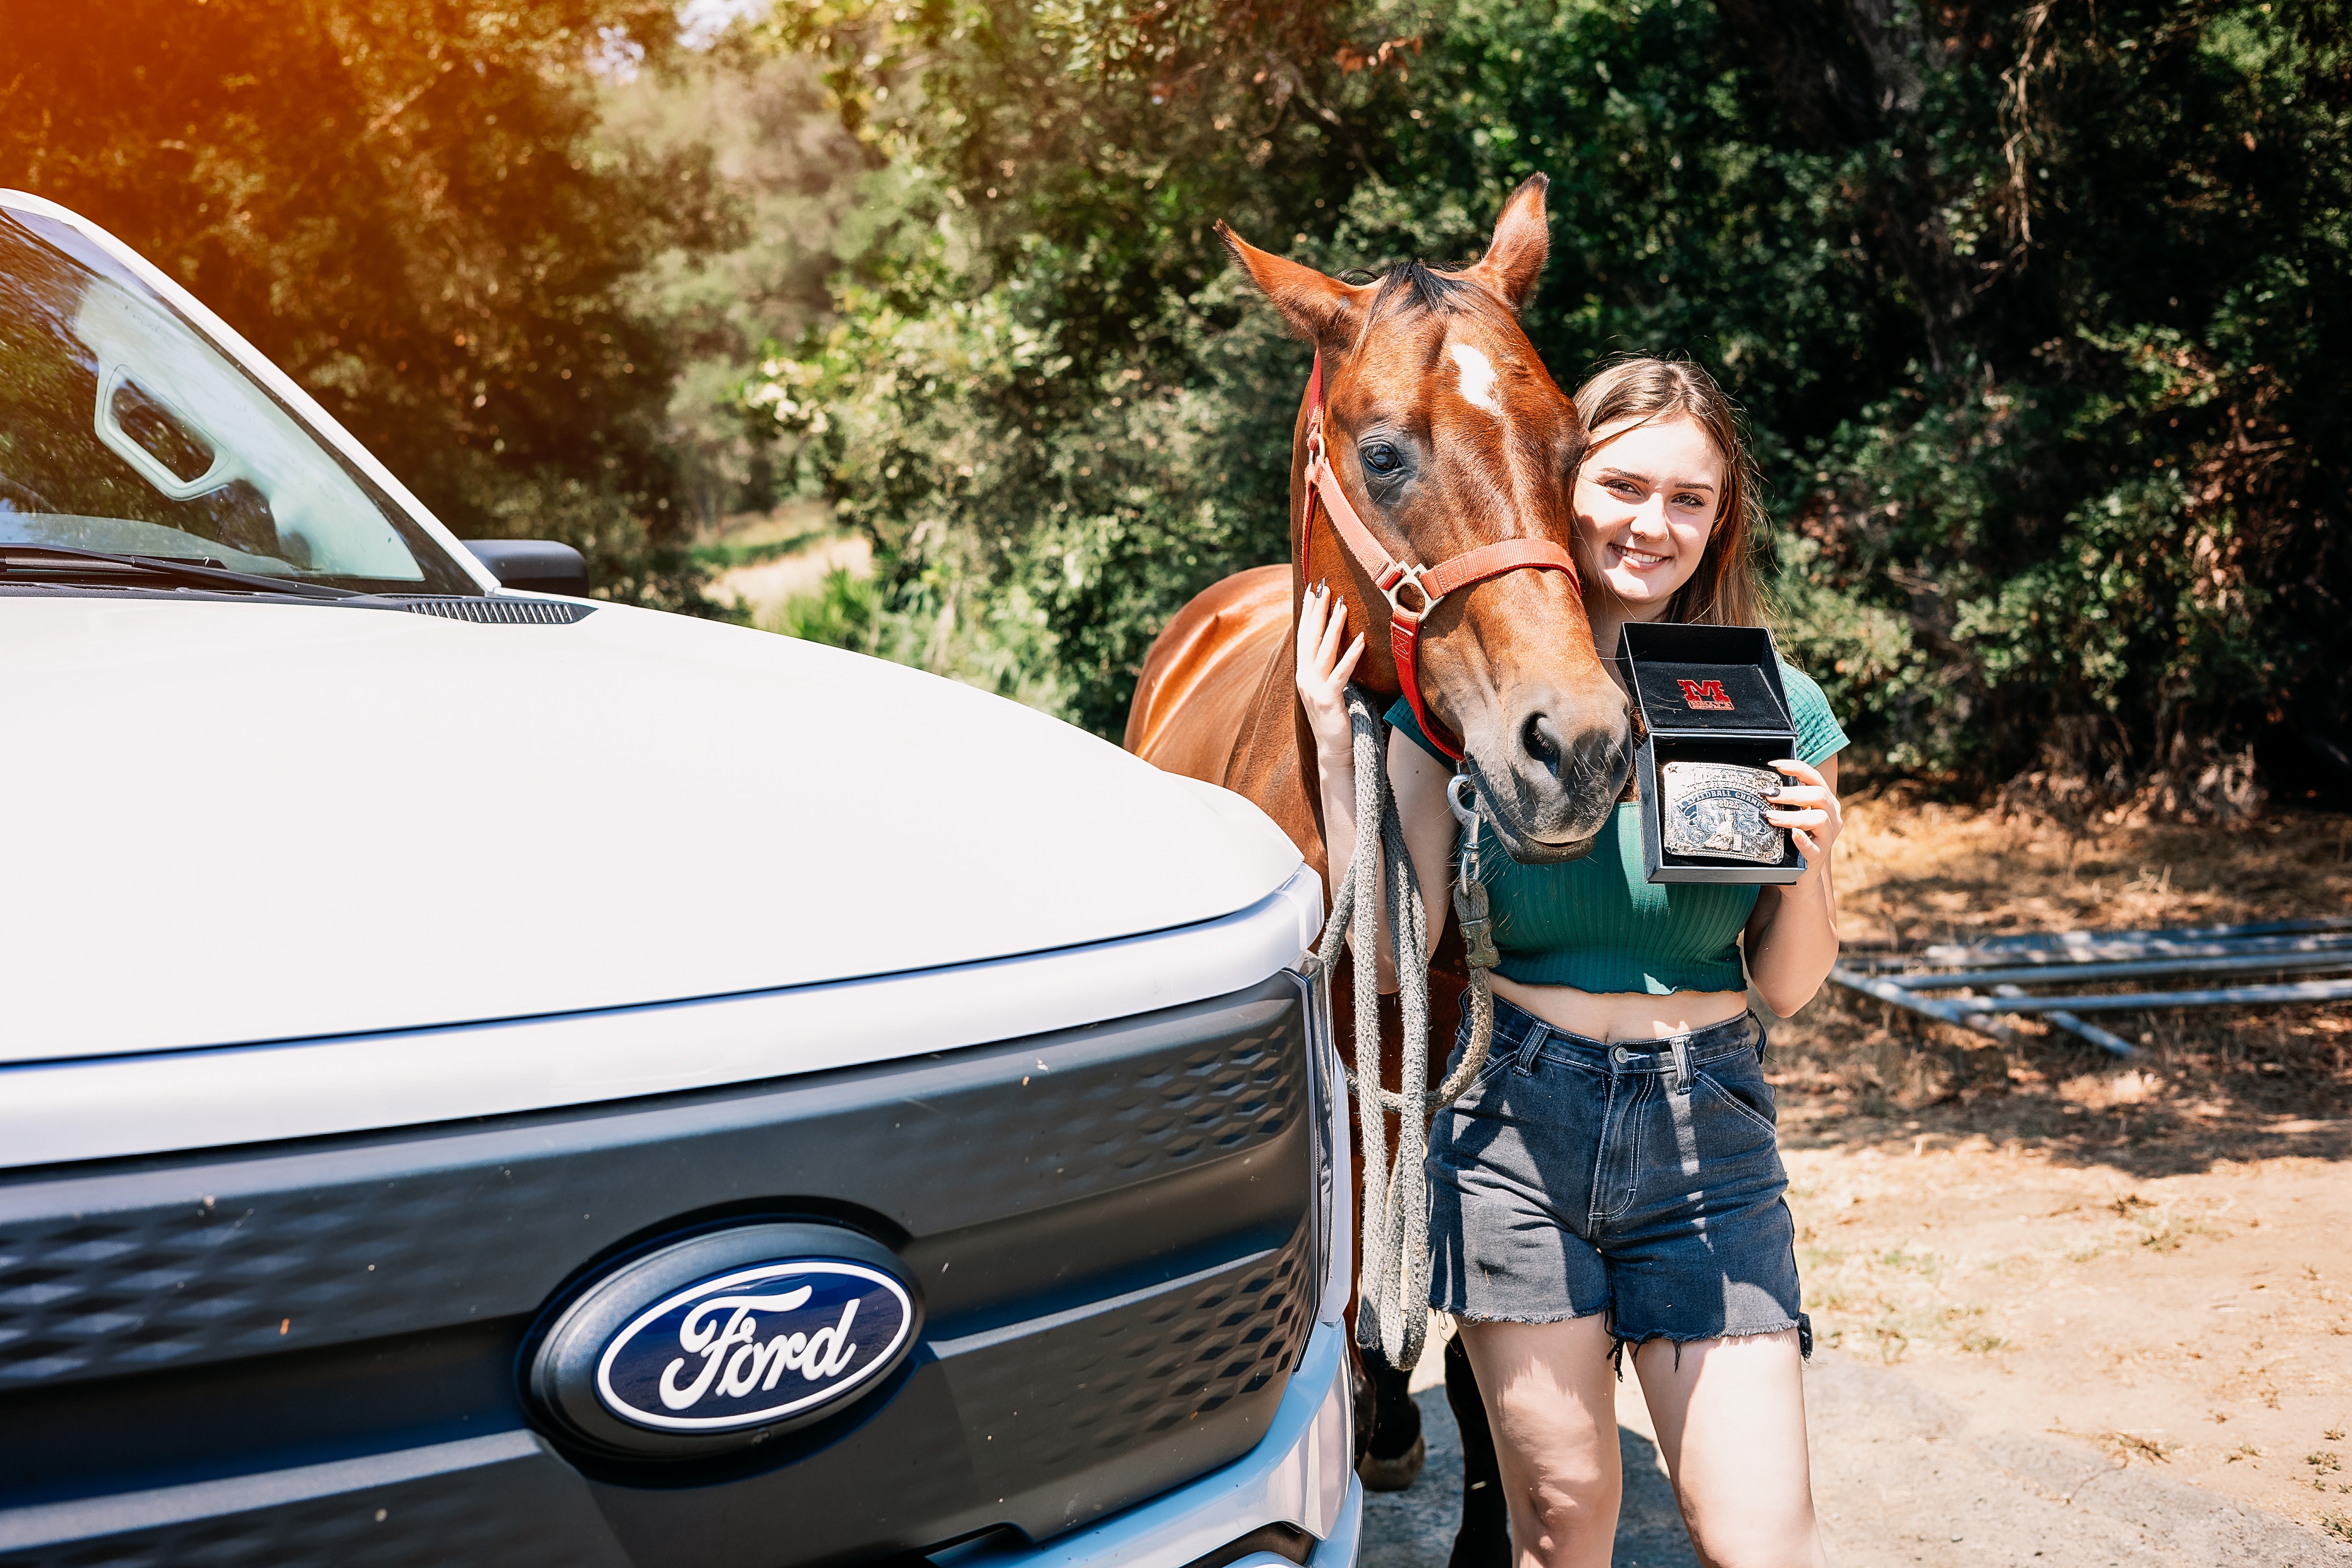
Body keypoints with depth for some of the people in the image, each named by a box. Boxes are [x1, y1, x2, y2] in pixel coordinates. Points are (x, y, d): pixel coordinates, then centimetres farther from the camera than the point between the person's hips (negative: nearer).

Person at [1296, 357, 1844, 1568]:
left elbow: (1788, 986, 5)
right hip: (1518, 1116, 0)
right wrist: (1334, 746, -11)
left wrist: (1808, 862, -14)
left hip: (1706, 1131, 1)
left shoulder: (1777, 708, 0)